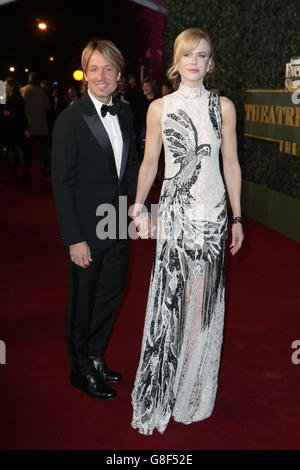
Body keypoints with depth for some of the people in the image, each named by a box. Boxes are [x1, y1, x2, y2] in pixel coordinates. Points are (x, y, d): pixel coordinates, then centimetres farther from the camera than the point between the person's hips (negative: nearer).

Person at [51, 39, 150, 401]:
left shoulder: (124, 112, 4)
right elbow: (62, 184, -16)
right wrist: (74, 239, -19)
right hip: (87, 228, -6)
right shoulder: (70, 120, -16)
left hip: (118, 223, 7)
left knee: (113, 292, 18)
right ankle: (82, 370, 31)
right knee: (82, 300, 10)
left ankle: (96, 357, 40)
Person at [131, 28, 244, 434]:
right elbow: (149, 162, 9)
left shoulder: (223, 106, 5)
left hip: (212, 212, 1)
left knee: (204, 298, 6)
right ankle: (163, 389, 18)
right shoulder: (160, 108, 3)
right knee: (171, 296, 0)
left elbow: (231, 163, 7)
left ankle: (195, 389, 25)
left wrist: (237, 217, 6)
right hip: (174, 212, -1)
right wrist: (138, 207, 11)